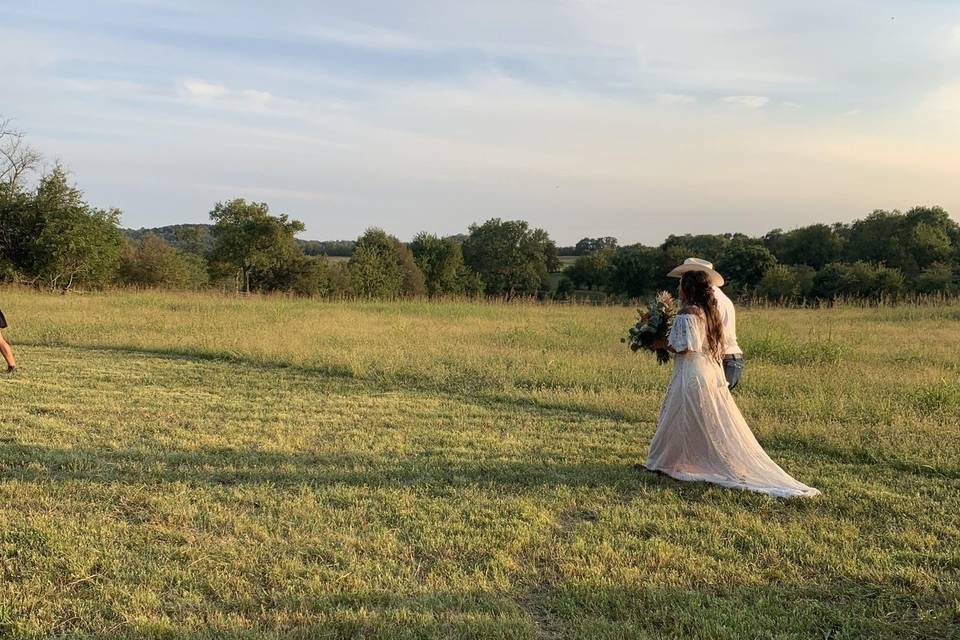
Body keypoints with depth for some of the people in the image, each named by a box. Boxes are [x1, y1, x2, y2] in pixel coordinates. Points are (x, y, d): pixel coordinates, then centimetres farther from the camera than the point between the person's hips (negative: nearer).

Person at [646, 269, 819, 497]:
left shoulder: (687, 313, -15)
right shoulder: (711, 311, 12)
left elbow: (683, 348, -21)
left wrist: (663, 343, -3)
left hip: (691, 376, -8)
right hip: (712, 374, 8)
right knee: (719, 427, 12)